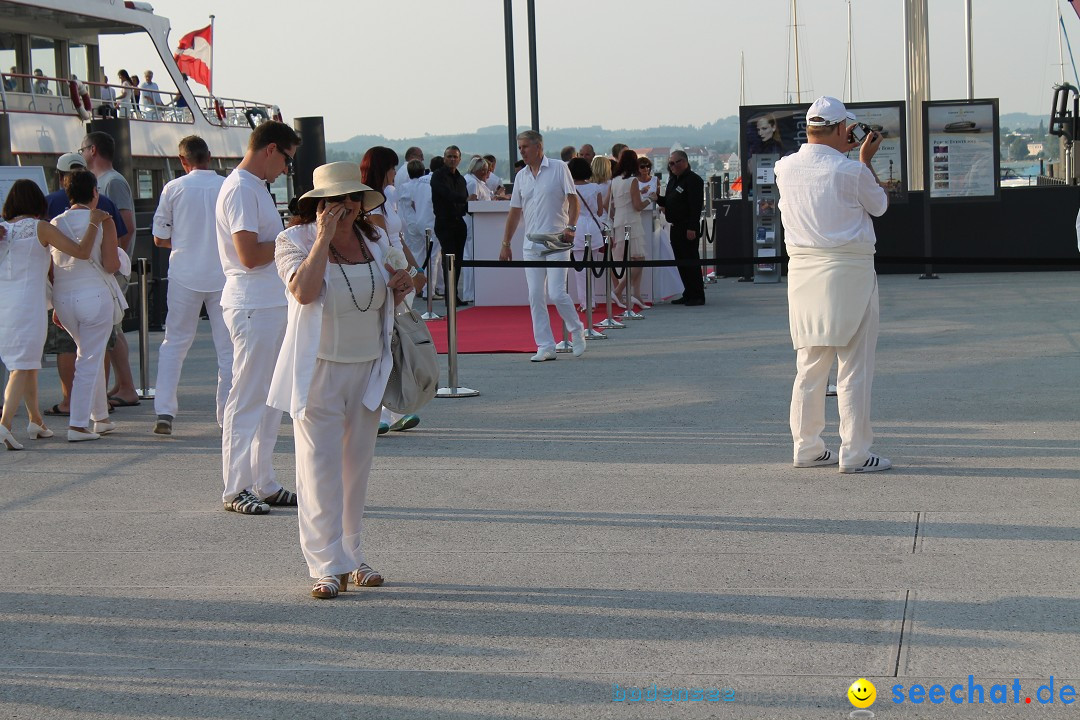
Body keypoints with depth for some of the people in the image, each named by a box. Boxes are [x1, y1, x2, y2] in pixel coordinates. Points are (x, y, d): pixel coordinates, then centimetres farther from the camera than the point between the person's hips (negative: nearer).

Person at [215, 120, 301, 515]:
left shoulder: (255, 187, 18)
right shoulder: (241, 189, -14)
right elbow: (250, 255, -22)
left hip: (272, 304, 10)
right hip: (253, 307, -10)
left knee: (269, 400, 13)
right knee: (247, 400, -5)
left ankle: (264, 483, 20)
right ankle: (235, 489, 0)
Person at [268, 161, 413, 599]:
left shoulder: (375, 242, 9)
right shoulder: (295, 241, -6)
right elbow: (303, 290, -25)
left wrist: (399, 291, -2)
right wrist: (324, 238, -22)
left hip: (368, 369, 5)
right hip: (318, 370, -5)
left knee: (357, 467, 12)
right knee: (321, 469, -6)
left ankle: (353, 558, 21)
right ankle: (327, 566, -3)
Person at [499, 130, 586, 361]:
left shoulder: (559, 168, -1)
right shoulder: (521, 176, 13)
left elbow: (573, 200, -3)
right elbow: (515, 212, 17)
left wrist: (570, 227, -17)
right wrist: (505, 244, 15)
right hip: (531, 244, 5)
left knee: (557, 293, -11)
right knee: (535, 296, 0)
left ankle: (577, 331, 13)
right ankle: (545, 346, 4)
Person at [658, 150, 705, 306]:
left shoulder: (693, 180, -11)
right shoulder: (673, 180, 18)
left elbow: (696, 205, -18)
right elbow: (668, 202, 25)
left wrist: (692, 228, -24)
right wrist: (658, 198, 5)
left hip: (688, 228, -9)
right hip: (676, 227, 9)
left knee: (691, 261, -7)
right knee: (681, 262, 11)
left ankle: (697, 296, -4)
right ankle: (688, 294, 17)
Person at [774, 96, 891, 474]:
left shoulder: (785, 169, 2)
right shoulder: (851, 171, -13)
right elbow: (879, 205, 6)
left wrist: (841, 151, 31)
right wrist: (866, 159, 14)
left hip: (802, 270, 6)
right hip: (848, 270, -5)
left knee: (809, 364, 13)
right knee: (854, 365, 0)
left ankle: (806, 446, 18)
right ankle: (854, 453, 0)